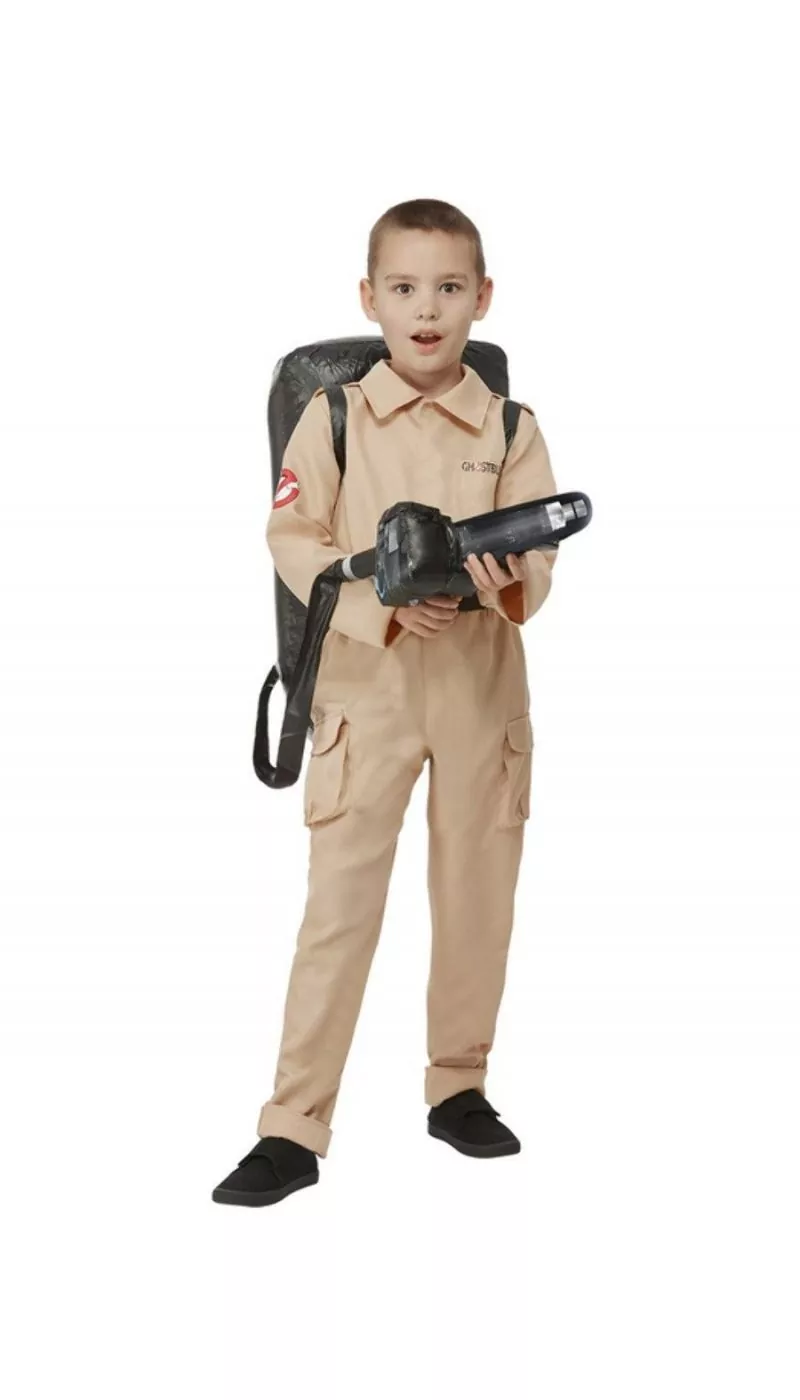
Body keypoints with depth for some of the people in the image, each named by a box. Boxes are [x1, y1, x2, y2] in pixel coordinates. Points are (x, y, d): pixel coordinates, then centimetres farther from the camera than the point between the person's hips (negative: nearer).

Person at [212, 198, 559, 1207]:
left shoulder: (510, 429, 1)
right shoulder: (333, 416, -3)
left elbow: (539, 556, -1)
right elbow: (293, 541, -5)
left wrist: (513, 580, -25)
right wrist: (385, 603, -19)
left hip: (482, 688, 2)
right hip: (366, 685, -2)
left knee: (477, 897, 12)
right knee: (338, 903, -3)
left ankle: (459, 1087, 30)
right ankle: (293, 1130, 3)